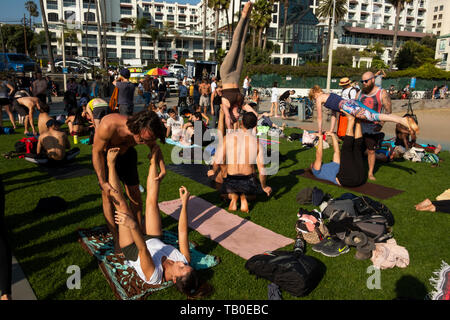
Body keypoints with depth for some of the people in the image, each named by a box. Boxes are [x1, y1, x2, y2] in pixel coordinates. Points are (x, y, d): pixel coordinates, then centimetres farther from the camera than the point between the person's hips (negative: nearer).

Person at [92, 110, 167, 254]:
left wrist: (162, 168, -18)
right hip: (105, 154, -3)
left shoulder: (145, 134, -30)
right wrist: (103, 182, -28)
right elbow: (97, 152, -28)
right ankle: (116, 239, 5)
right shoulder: (108, 126, -43)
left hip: (127, 153, 3)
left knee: (134, 192, 2)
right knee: (108, 195, -7)